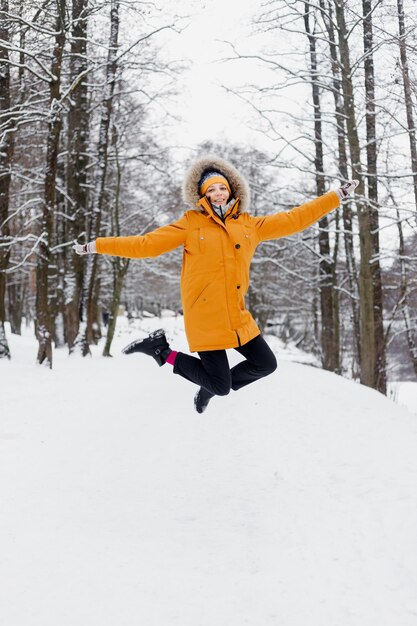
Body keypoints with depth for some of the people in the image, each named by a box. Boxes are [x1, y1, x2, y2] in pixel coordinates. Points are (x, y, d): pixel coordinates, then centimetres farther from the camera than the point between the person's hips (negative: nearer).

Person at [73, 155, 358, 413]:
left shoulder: (250, 225, 9)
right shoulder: (191, 224, -1)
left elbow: (294, 219, 12)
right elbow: (146, 244, 0)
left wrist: (338, 196, 12)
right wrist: (96, 246, -3)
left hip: (238, 316, 5)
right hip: (204, 316, -5)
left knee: (266, 364, 12)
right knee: (221, 386, -5)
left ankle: (210, 388, 32)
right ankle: (162, 351, 12)